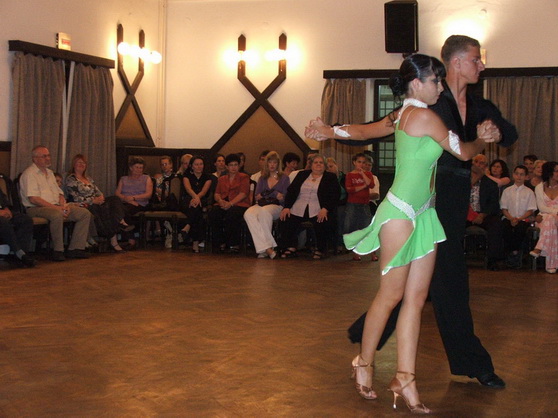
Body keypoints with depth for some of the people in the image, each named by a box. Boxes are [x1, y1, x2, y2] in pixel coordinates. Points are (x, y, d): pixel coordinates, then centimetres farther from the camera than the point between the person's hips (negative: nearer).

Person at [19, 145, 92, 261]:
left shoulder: (49, 173, 22)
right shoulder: (29, 174, -7)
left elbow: (59, 192, 22)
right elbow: (33, 199, -17)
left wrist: (64, 205, -1)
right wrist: (56, 207, -20)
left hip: (56, 206, 9)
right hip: (36, 208, -9)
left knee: (85, 213, -5)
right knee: (57, 215, -40)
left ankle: (75, 249, -9)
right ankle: (58, 251, -27)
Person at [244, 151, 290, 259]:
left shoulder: (284, 178, 16)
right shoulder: (262, 179, 26)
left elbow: (285, 198, 5)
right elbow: (257, 196, 14)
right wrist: (275, 195, 0)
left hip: (277, 206, -3)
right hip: (261, 205, 3)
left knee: (264, 211, -39)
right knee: (248, 214, -33)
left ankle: (264, 248, -39)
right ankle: (268, 248, -43)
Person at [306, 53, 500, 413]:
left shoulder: (403, 116, 15)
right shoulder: (424, 116, -13)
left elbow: (362, 130, 21)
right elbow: (463, 152, -6)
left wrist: (329, 132, 39)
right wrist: (483, 140, 15)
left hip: (423, 215, 9)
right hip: (401, 213, -9)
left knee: (416, 298, 4)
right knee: (391, 295, 1)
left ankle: (405, 378, 5)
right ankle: (364, 364, 18)